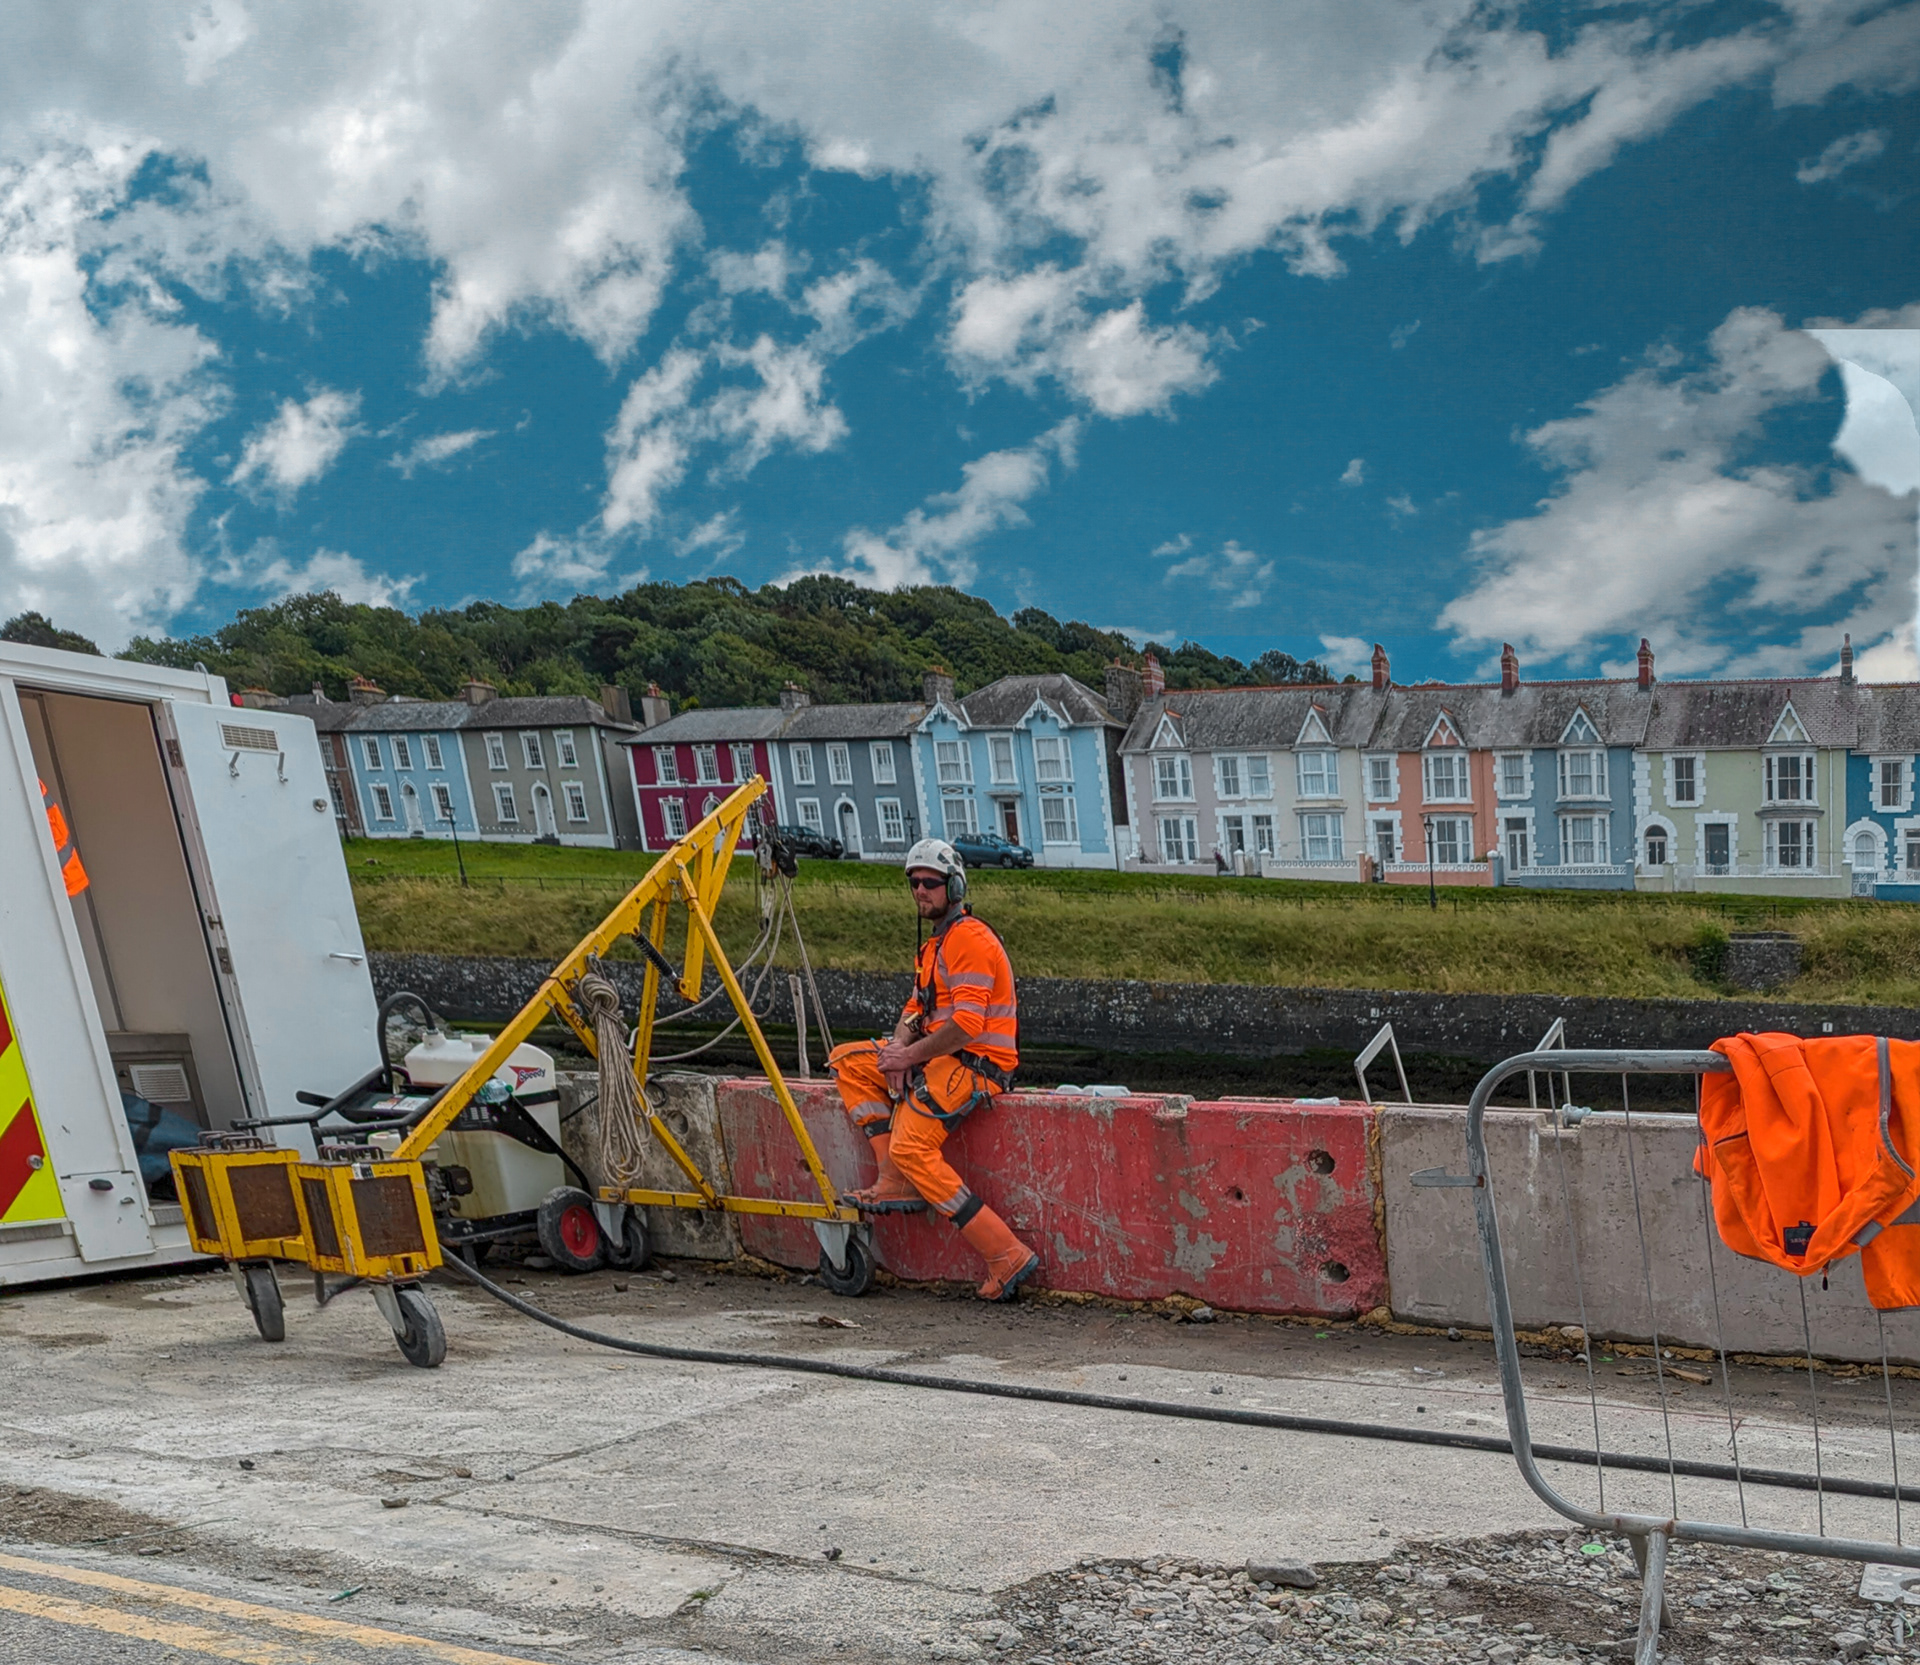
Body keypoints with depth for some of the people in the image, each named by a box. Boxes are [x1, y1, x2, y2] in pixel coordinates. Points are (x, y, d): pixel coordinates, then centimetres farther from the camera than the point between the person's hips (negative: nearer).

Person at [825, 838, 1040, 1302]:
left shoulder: (969, 938, -14)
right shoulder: (934, 944, 20)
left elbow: (967, 1025, -23)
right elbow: (917, 1007, 17)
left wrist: (909, 1056, -14)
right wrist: (899, 1046, -4)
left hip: (978, 1063, -10)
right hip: (942, 1055, 11)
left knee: (912, 1147, -24)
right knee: (848, 1060, 6)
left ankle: (1006, 1256, -22)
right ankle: (896, 1180, -4)